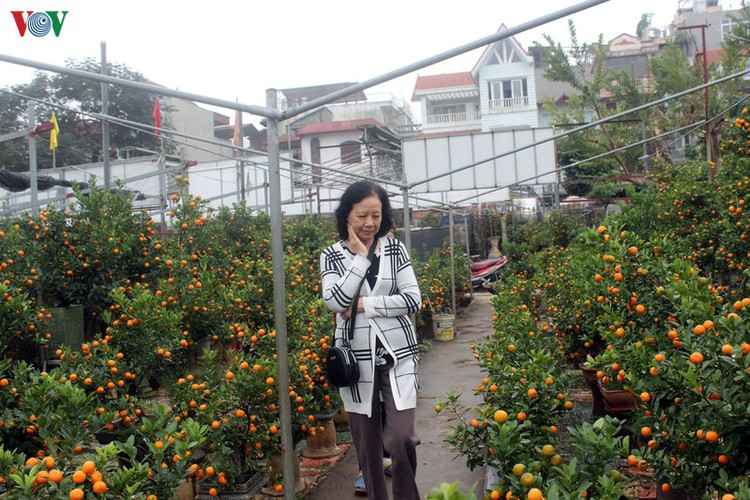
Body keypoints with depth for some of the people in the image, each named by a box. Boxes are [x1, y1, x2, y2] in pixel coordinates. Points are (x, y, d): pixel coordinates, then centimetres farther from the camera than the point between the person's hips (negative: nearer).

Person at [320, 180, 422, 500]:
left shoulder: (395, 249, 2)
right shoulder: (332, 256, 1)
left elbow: (413, 300, -6)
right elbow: (335, 301, -15)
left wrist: (363, 305, -12)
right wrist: (361, 256, -14)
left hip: (397, 354, 0)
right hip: (356, 357, 1)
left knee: (400, 438, -7)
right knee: (366, 441, 10)